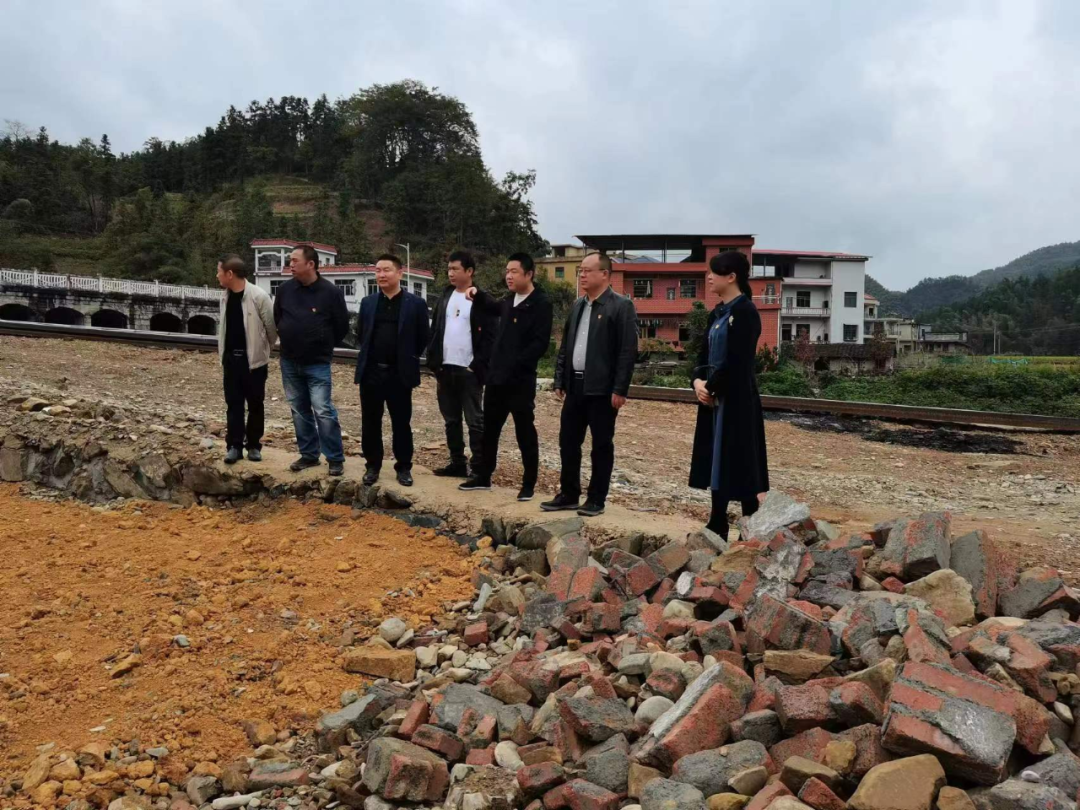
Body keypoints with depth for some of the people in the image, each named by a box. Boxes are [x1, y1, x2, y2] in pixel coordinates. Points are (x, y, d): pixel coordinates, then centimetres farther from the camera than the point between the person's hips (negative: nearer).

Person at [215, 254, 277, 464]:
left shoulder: (258, 296, -15)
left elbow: (272, 327, -8)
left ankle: (254, 445, 17)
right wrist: (223, 352, 13)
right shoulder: (225, 295, 4)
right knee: (233, 404, 6)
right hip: (230, 358, 5)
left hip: (253, 359, -5)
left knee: (255, 404, 6)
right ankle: (234, 445, 12)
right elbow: (223, 326, 14)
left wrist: (264, 350, 3)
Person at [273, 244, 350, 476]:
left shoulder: (331, 291, -11)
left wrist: (323, 346, 7)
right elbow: (276, 320, 17)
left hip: (318, 364, -5)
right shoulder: (285, 289, 0)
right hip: (289, 362, 5)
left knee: (323, 411, -8)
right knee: (299, 410, 12)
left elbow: (342, 326, -2)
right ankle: (308, 455, 24)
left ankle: (335, 459, 3)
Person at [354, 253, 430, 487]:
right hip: (370, 372, 3)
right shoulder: (367, 302, 7)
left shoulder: (416, 304, -3)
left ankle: (404, 467, 17)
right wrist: (368, 356, 9)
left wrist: (407, 359, 2)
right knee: (370, 423, 9)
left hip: (399, 374, -3)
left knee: (401, 423, 6)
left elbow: (423, 339, 1)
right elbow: (360, 335, 16)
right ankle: (372, 465, 21)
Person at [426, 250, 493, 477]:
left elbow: (489, 337, -9)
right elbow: (435, 332, 12)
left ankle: (479, 469, 3)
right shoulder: (445, 297, 12)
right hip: (445, 369, 6)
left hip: (469, 371, -6)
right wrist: (434, 364, 5)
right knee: (451, 420, 12)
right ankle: (457, 464, 22)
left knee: (475, 421, -1)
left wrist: (478, 367, -16)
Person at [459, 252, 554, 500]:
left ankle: (528, 484, 12)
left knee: (524, 431, 2)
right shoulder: (508, 300, 13)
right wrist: (478, 295, 16)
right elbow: (493, 308, 36)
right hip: (496, 376, 8)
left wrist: (515, 366, -21)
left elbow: (540, 343, -18)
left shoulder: (540, 303, -11)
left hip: (520, 380, -7)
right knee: (489, 428, 14)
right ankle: (483, 477, 26)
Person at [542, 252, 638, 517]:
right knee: (568, 442, 9)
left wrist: (620, 389, -16)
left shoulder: (621, 306, -7)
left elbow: (628, 351, -12)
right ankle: (568, 495, 21)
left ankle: (596, 500, 13)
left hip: (602, 388, -7)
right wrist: (560, 380, 11)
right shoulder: (577, 306, 14)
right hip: (575, 386, 7)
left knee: (601, 446, 3)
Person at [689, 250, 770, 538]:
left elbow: (735, 360, -20)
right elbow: (704, 353, 13)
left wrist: (710, 386, -11)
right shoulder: (717, 313, 13)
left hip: (736, 399, -9)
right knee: (717, 463, 12)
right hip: (714, 396, 9)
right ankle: (717, 527, 21)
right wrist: (698, 381, -4)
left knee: (738, 466, -2)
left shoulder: (745, 312, -14)